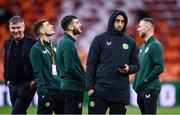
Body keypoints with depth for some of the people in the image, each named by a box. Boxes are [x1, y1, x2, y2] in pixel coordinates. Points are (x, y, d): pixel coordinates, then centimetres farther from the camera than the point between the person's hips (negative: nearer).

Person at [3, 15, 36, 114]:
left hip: (27, 86, -7)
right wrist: (7, 79, 13)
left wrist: (35, 81, -12)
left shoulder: (33, 43, -10)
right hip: (12, 85, 7)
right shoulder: (8, 43, 10)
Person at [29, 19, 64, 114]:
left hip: (60, 89, 7)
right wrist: (43, 92, -19)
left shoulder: (54, 46, 15)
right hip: (48, 91, -7)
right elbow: (38, 73, -13)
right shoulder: (36, 49, -7)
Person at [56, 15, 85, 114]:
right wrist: (84, 81, -12)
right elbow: (70, 68, -22)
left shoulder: (64, 42, 16)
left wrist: (84, 79, 11)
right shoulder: (68, 43, -15)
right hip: (73, 87, -10)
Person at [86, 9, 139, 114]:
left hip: (121, 92, 3)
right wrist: (90, 87, -7)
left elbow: (136, 65, 16)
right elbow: (91, 64, 1)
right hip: (100, 90, -3)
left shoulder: (130, 42, 11)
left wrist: (129, 69, -8)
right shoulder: (100, 39, 3)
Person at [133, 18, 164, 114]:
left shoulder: (155, 45, -10)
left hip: (150, 89, -9)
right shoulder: (143, 47, 18)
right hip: (141, 89, 9)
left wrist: (145, 80, -16)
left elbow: (159, 68, -18)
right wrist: (137, 83, 10)